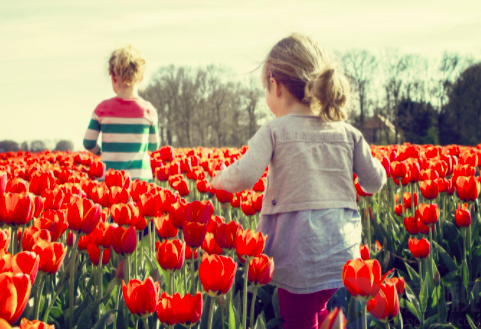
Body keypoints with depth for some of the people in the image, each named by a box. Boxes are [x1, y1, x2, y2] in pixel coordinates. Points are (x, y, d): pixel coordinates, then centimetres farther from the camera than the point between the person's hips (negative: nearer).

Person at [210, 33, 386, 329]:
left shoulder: (274, 131, -6)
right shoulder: (347, 133, 7)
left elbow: (244, 177, -17)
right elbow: (375, 183, 11)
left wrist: (220, 179, 4)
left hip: (299, 253, -4)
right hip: (343, 254, 4)